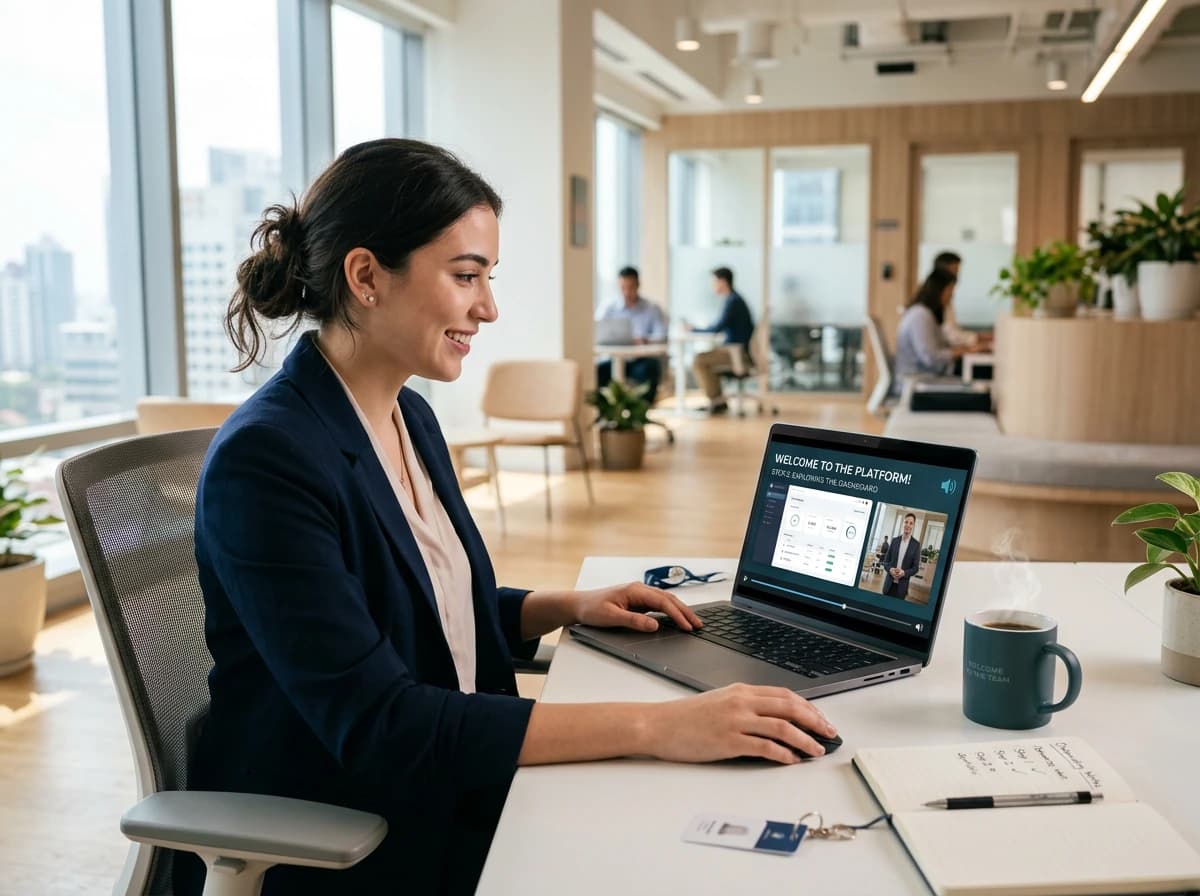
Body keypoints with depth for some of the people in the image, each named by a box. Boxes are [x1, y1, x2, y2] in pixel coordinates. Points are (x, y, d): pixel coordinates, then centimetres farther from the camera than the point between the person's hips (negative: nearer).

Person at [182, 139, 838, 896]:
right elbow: (375, 724, -26)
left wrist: (569, 607, 1)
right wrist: (654, 727, -29)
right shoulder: (266, 460, -21)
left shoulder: (412, 416, 4)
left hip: (446, 812, 7)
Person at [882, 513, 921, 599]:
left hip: (902, 585, -2)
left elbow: (915, 567, 0)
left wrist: (904, 573, -18)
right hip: (889, 583, 2)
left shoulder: (916, 545, -1)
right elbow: (886, 560, 9)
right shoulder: (894, 540, 7)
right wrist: (890, 569, -12)